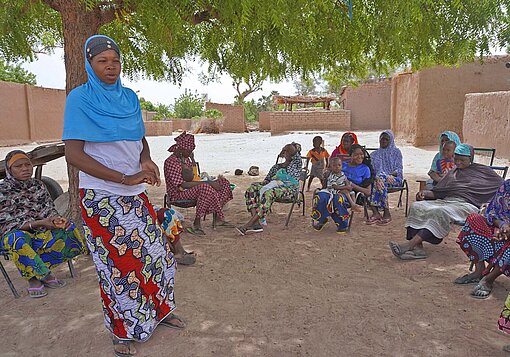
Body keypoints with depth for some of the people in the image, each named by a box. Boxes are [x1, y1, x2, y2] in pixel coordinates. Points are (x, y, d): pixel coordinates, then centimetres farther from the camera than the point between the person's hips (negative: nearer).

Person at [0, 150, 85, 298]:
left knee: (69, 230, -20)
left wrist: (57, 219, -19)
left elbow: (50, 210, 6)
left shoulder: (38, 185, 7)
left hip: (42, 230, 5)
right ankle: (32, 278, -14)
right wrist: (39, 223, -29)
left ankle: (38, 270, -11)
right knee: (18, 241, -39)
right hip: (16, 233, -5)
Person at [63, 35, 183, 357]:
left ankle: (159, 310, 34)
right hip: (102, 198, -5)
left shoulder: (129, 97, 7)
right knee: (117, 264, 4)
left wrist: (146, 160, -8)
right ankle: (123, 331, 25)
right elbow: (73, 154, -16)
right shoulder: (80, 99, -9)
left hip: (136, 195, 6)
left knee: (155, 252, 12)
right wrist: (123, 178, -22)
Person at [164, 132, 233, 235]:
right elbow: (182, 185, -27)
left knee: (223, 182, 1)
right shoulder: (171, 162, -19)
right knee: (206, 188, -38)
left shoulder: (186, 159, 11)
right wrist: (207, 183, -29)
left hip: (191, 188, 10)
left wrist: (207, 180, -1)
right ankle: (197, 224, -28)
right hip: (178, 194, -9)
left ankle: (218, 218, -2)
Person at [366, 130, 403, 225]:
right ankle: (376, 213, -39)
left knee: (381, 179, -38)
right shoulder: (375, 154, 22)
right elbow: (372, 169, 8)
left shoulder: (396, 152, 14)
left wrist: (390, 175, -17)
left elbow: (399, 169, 4)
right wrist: (376, 177, -15)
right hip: (378, 177, 3)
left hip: (395, 179, -3)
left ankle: (386, 213, -36)